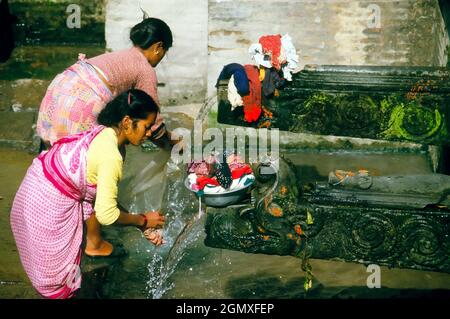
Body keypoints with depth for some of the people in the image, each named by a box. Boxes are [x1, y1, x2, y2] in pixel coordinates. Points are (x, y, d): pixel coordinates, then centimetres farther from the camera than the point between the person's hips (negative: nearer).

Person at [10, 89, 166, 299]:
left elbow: (106, 197, 6)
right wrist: (143, 221, -8)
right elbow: (106, 215, -24)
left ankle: (94, 243, 19)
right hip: (47, 206, -8)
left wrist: (142, 223, 6)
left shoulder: (103, 133, 0)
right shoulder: (111, 156, -25)